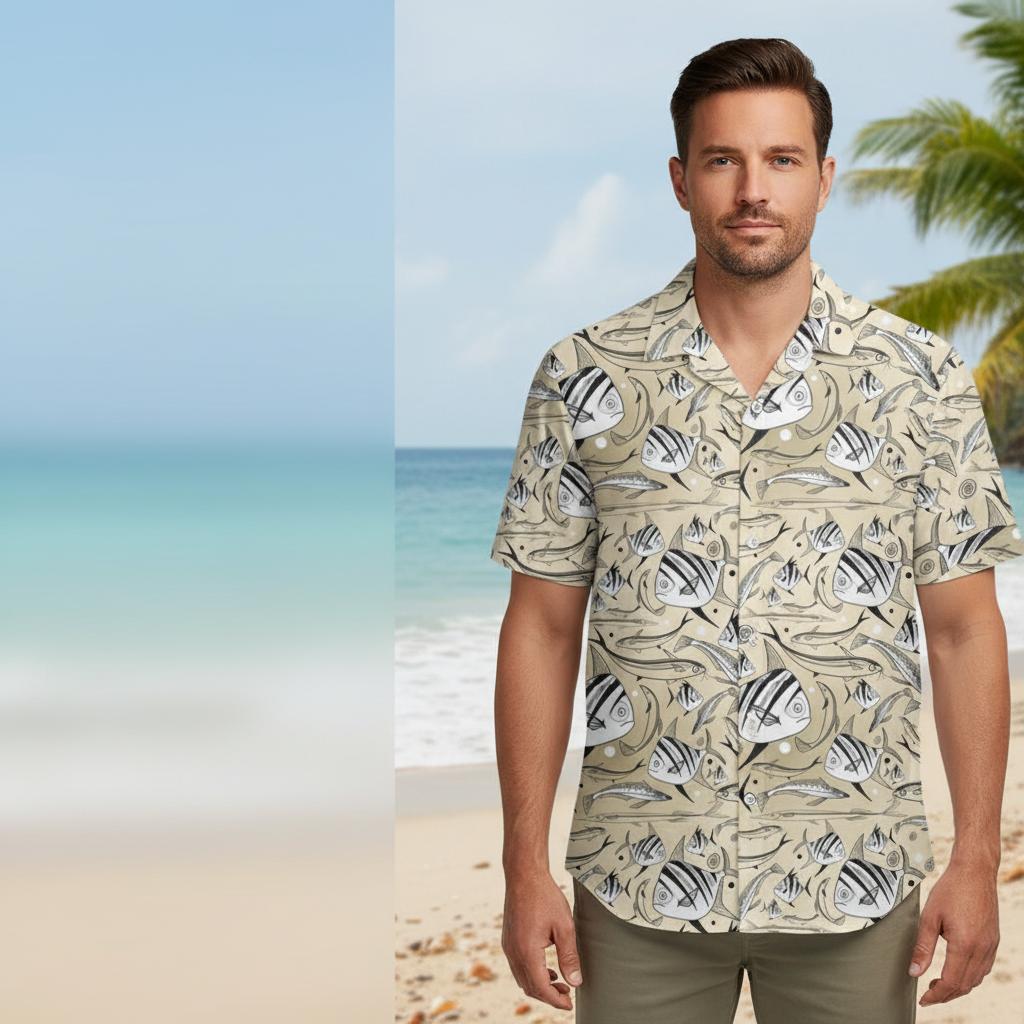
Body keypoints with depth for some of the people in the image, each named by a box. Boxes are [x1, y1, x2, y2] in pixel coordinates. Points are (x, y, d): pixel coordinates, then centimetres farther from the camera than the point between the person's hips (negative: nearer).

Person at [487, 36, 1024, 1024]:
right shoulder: (583, 376, -1)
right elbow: (542, 626, 1)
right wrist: (525, 863, -2)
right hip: (638, 884, 0)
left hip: (853, 882, 0)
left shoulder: (919, 376, -1)